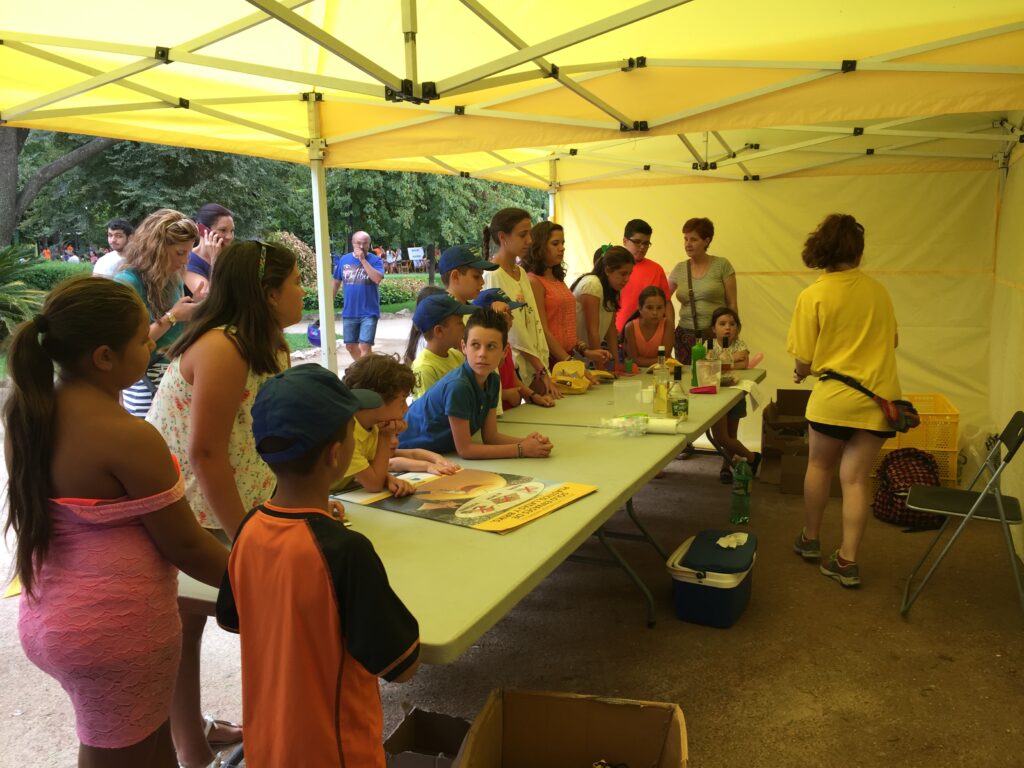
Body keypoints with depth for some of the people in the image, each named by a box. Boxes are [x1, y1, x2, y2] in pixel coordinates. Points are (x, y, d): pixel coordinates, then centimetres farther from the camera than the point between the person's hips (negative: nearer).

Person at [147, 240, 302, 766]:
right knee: (179, 628, 9)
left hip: (215, 506, 8)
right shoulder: (223, 349, -27)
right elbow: (206, 455, -29)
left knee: (191, 619, 21)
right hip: (177, 515, -8)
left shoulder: (270, 346, 1)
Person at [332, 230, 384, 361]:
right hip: (349, 312, 4)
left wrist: (363, 259, -22)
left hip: (369, 312, -4)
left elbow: (377, 279, -24)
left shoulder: (375, 260, -6)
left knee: (365, 346, -10)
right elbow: (336, 283, 12)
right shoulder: (344, 260, 3)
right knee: (350, 346, 13)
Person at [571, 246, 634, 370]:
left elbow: (611, 329, 6)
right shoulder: (592, 284, -18)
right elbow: (592, 330, -22)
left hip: (586, 353, 8)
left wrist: (617, 362, -1)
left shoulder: (612, 289, 9)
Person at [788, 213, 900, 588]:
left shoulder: (813, 295, -10)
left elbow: (804, 362, -9)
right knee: (856, 477, 7)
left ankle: (810, 539, 31)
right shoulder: (877, 290, 2)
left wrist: (800, 374, 13)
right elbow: (892, 340, 15)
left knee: (819, 465, 18)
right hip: (879, 395, 3)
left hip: (834, 397, -3)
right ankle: (847, 560, 9)